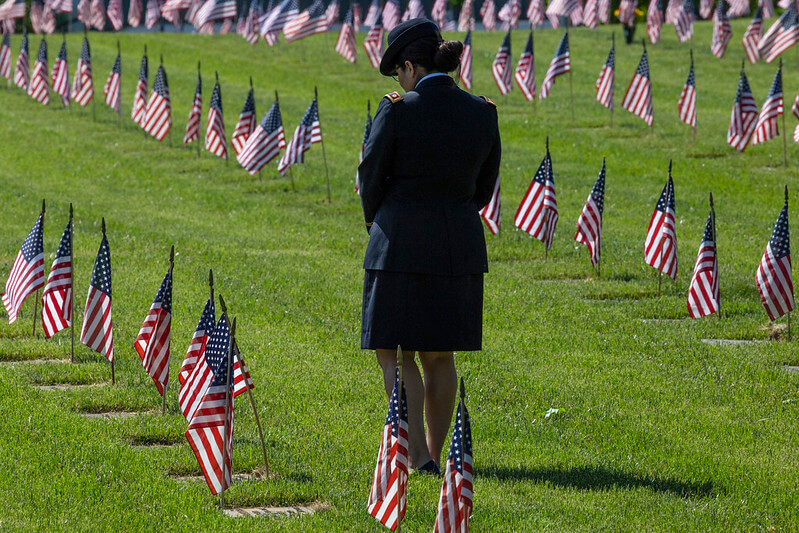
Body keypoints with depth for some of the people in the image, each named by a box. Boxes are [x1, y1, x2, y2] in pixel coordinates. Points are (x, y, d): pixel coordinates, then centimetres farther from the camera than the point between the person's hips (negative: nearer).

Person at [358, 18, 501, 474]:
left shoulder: (398, 113, -14)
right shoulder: (482, 113, 1)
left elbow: (371, 178, -3)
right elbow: (485, 186, 10)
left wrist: (377, 221, 17)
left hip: (401, 247, -5)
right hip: (459, 248, 5)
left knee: (394, 353, 4)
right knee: (440, 356, 15)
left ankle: (418, 454, -8)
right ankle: (435, 454, 21)